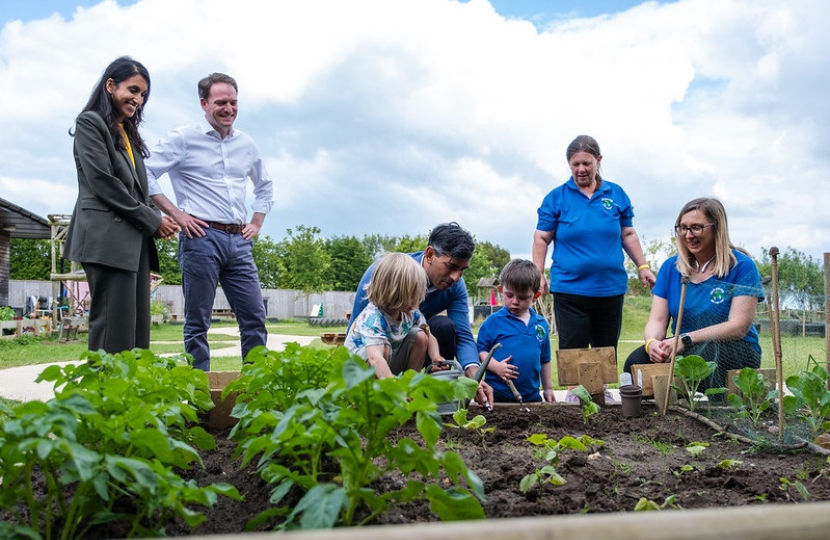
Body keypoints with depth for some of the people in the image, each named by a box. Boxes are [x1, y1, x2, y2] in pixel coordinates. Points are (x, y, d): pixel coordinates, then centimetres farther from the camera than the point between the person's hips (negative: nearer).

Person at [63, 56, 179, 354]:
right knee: (113, 329, -12)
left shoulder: (128, 133, 25)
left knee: (137, 329, 3)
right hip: (107, 239, -8)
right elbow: (102, 182, -10)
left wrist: (156, 222, 3)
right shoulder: (90, 122, 1)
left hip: (135, 240, 8)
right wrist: (152, 220, -7)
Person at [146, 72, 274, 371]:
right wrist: (175, 213, -9)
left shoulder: (246, 144, 16)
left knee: (255, 317, 3)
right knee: (198, 321, 1)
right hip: (201, 237, -5)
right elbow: (144, 174, -6)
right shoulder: (183, 139, 0)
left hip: (238, 241, 5)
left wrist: (256, 224, 16)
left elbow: (265, 187, 30)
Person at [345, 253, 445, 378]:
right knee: (383, 347, -36)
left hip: (390, 362, 7)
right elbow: (375, 358, -50)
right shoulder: (371, 318, -35)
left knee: (420, 336, -9)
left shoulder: (411, 312, -11)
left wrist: (436, 356, -20)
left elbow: (429, 337, 2)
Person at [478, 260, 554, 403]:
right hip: (497, 395, -4)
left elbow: (545, 359, 17)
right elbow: (480, 350, -5)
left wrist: (548, 389, 19)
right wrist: (496, 367, -21)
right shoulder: (493, 321, -4)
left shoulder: (541, 324, 9)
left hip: (531, 395, 4)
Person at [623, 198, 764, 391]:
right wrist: (652, 342, -24)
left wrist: (686, 340, -27)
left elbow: (738, 328, -15)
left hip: (734, 351, -3)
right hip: (680, 349, 3)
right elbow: (657, 320, 1)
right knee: (636, 361, -27)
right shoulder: (670, 267, 8)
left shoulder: (741, 267, -6)